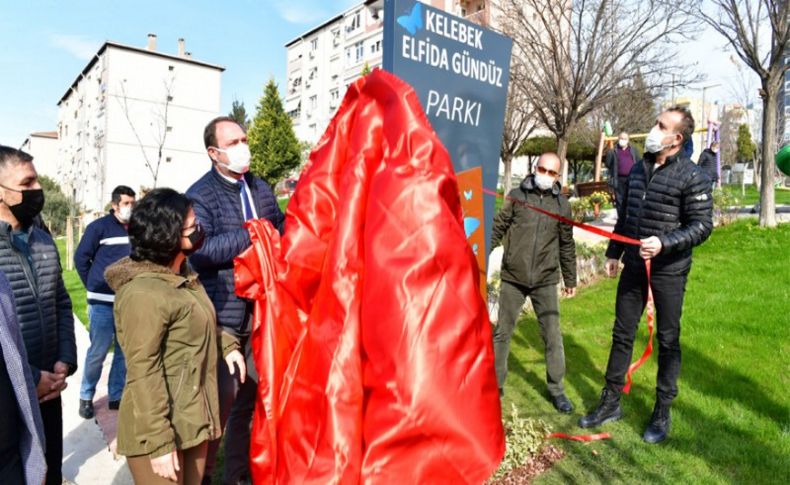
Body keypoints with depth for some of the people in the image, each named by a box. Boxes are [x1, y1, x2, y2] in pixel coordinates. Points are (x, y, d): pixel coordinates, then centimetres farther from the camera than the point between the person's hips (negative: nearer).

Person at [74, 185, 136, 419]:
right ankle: (86, 396, 21)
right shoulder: (99, 227, -6)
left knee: (125, 352, 10)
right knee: (97, 352, 3)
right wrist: (94, 287, 3)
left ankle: (117, 396, 23)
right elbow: (81, 257, 0)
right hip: (103, 303, -4)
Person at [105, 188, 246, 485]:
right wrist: (158, 442, -21)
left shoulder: (182, 275, 7)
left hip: (193, 420, 8)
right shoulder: (143, 293, -22)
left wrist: (226, 345, 7)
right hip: (161, 429, -8)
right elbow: (142, 373, -22)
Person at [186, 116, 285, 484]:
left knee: (254, 394, 15)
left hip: (262, 311, 6)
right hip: (223, 315, -6)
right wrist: (252, 233, -18)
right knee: (222, 397, 2)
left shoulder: (261, 189, 11)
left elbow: (281, 232, 12)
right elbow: (200, 251, -19)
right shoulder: (200, 195, -6)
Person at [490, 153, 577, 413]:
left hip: (545, 280, 1)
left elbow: (566, 244, 12)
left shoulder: (562, 203, 5)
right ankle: (495, 383, 25)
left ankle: (556, 389, 22)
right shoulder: (516, 196, -1)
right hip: (513, 277, -1)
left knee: (553, 335, 5)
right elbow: (497, 229, 0)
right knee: (502, 332, 9)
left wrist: (570, 279, 16)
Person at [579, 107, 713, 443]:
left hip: (669, 270, -5)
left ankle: (662, 412, 23)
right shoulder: (639, 169, 8)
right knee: (622, 334, 11)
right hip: (634, 265, 6)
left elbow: (702, 226, -12)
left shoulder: (692, 177, -10)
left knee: (668, 340, 7)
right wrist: (614, 253, 15)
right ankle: (611, 402, 25)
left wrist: (664, 244, -25)